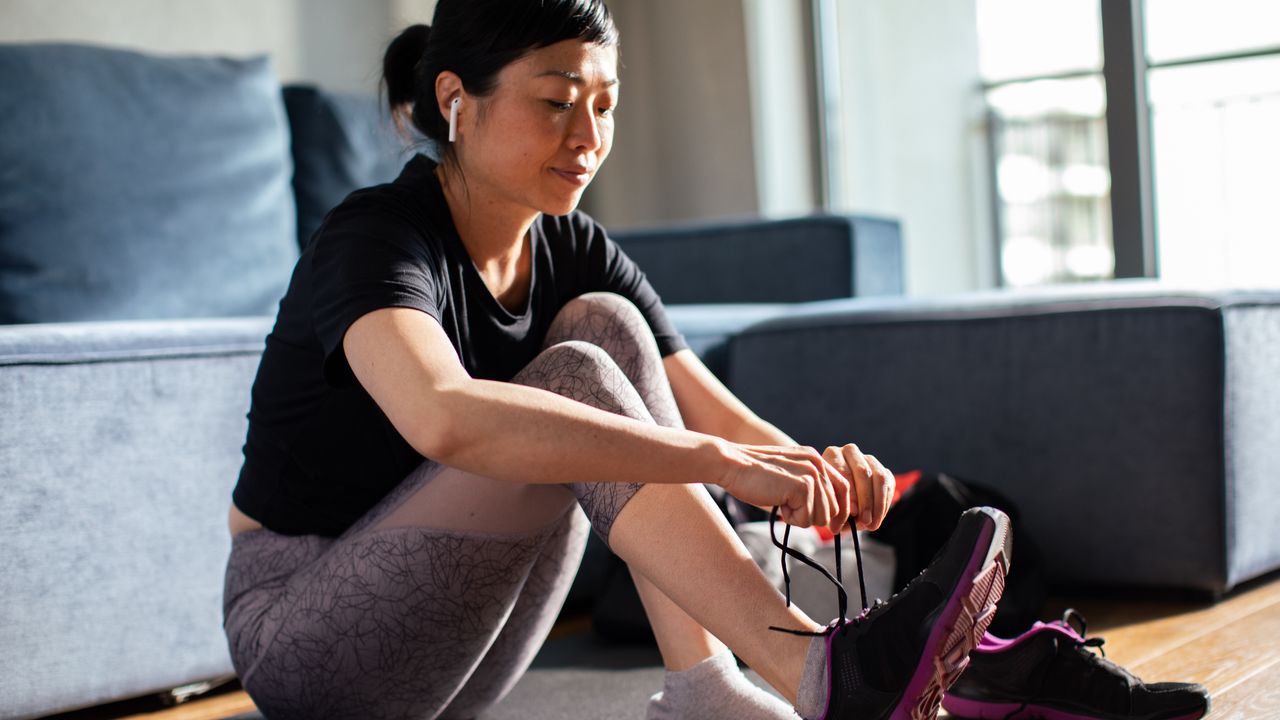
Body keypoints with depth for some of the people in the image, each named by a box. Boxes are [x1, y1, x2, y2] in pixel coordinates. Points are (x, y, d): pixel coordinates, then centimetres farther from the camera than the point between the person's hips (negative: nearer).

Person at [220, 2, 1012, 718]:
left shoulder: (576, 253, -1)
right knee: (576, 378, -26)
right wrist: (726, 462, -47)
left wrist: (814, 467, -30)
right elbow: (444, 419, -45)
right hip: (306, 636, -6)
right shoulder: (376, 239, -23)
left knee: (607, 326, -14)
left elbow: (721, 418, -6)